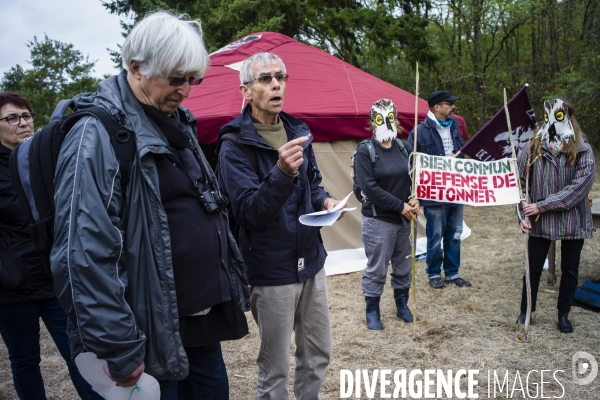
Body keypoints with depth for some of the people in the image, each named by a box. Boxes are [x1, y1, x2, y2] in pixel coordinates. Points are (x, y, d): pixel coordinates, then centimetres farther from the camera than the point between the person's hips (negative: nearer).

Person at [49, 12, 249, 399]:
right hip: (155, 325, -8)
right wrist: (118, 350, -21)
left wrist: (229, 286, 18)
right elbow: (85, 253, -23)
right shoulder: (99, 134, -18)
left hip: (204, 314, 8)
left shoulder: (176, 123, 9)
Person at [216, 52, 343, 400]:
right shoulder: (235, 145, -13)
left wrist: (325, 201, -3)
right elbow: (249, 214, -21)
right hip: (272, 270, -6)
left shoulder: (297, 132, 7)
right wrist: (282, 172, -35)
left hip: (312, 261, 7)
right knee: (275, 368, 8)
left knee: (319, 353, 18)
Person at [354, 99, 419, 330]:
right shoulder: (365, 151, -10)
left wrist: (415, 200, -10)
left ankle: (402, 306, 36)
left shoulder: (405, 148, 6)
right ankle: (372, 311, 22)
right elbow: (370, 187, -17)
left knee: (403, 266, 17)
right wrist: (400, 206, -18)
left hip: (405, 219, 5)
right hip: (378, 221, -5)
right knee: (376, 269, 4)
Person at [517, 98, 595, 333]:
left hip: (573, 222, 0)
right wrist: (522, 215, -13)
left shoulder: (583, 151, -7)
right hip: (540, 222, 1)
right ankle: (525, 311, 27)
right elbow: (520, 183, -2)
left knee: (570, 270, 13)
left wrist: (541, 206, -23)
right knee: (533, 268, 9)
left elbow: (579, 186, -18)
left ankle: (563, 314, 31)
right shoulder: (533, 149, -2)